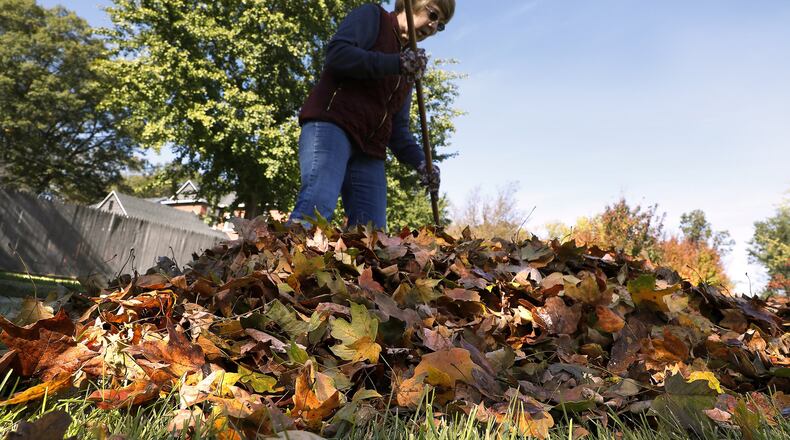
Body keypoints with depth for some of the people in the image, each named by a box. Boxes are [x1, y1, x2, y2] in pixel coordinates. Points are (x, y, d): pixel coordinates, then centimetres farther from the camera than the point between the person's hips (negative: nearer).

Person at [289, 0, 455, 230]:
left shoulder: (410, 70, 27)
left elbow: (397, 127, 20)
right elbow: (336, 54, -11)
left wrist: (419, 161, 2)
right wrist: (397, 63, -13)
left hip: (368, 150, 8)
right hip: (331, 124, -7)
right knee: (318, 205, -30)